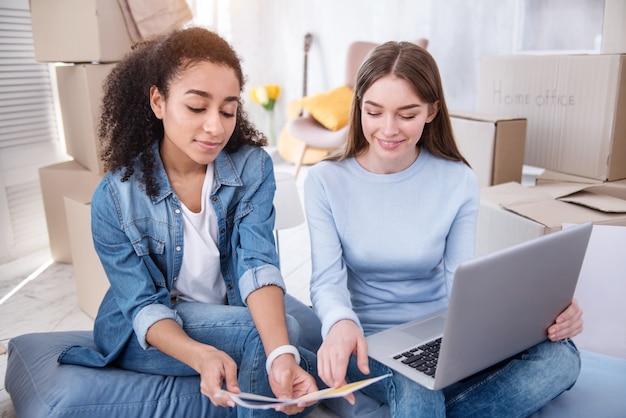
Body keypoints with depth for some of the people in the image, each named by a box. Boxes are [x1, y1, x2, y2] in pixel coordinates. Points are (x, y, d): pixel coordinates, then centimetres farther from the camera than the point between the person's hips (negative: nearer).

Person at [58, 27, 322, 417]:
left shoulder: (252, 166, -13)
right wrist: (201, 356, -39)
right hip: (150, 331, -2)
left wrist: (281, 353, -42)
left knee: (312, 327, -24)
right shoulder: (115, 198, -17)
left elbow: (258, 264, -24)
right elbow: (144, 307, -17)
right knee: (258, 335, -29)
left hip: (239, 308, 3)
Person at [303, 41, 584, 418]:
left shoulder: (458, 181, -2)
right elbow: (328, 279, -11)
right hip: (366, 342, -4)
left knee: (559, 356, -22)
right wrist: (340, 323, -34)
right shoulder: (326, 181, -5)